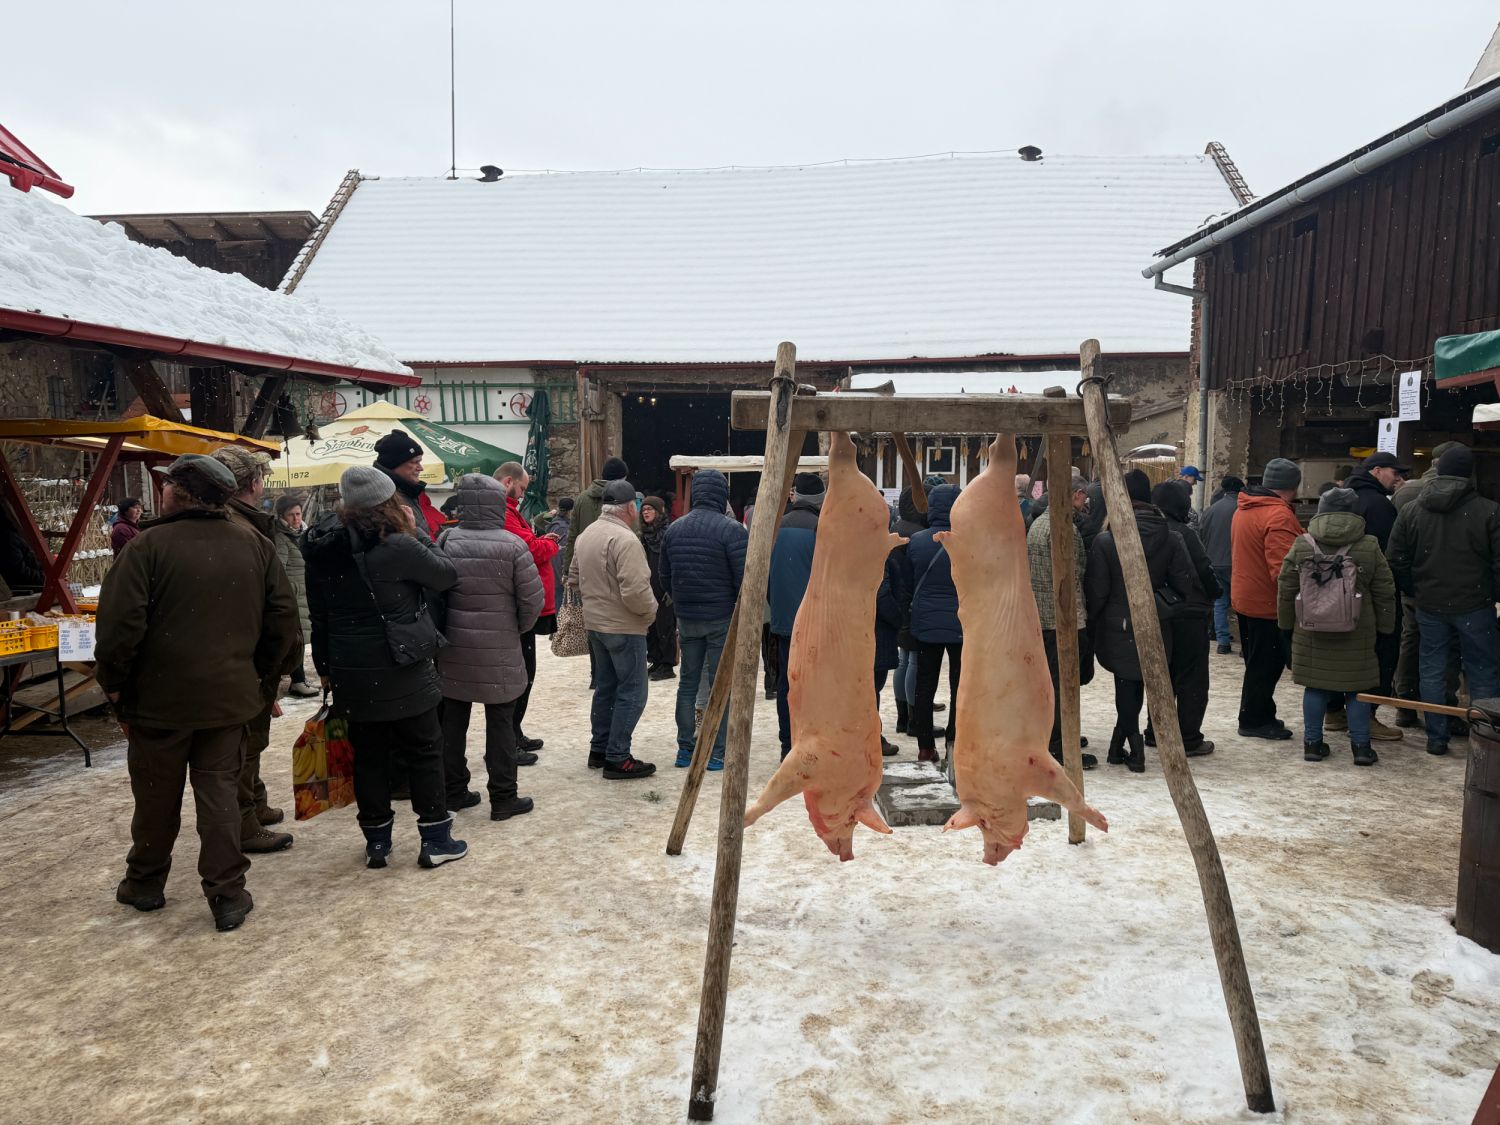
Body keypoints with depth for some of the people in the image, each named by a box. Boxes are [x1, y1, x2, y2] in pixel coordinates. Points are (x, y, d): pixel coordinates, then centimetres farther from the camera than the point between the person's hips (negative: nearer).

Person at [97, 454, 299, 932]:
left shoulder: (149, 545, -14)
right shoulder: (256, 546, 0)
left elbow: (120, 625, -16)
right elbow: (283, 620, 2)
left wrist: (115, 685, -2)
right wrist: (262, 678, 11)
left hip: (161, 699, -3)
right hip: (230, 696, 3)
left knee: (156, 796, 14)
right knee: (220, 793, 9)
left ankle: (145, 882, 33)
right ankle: (228, 894, 9)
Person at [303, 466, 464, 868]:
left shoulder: (323, 549, 3)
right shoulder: (397, 546, -19)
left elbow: (319, 616, 11)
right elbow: (447, 575, -5)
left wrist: (325, 666, 20)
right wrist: (415, 532, 2)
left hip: (351, 673, 6)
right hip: (402, 671, -5)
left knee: (368, 755, 15)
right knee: (424, 751, 8)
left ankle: (376, 841, 23)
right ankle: (435, 840, 13)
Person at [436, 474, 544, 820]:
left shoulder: (447, 540, -6)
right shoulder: (512, 545, -15)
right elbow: (532, 600, -11)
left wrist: (445, 629, 15)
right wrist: (518, 629, 8)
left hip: (454, 648, 3)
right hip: (499, 651, -3)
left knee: (453, 720, 15)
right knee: (500, 722, 6)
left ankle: (453, 791, 25)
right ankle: (503, 798, 12)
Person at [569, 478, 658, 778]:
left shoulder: (586, 535, 6)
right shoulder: (625, 539, -22)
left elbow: (574, 578, 15)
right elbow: (635, 591, -27)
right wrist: (651, 609, -10)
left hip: (595, 622, 9)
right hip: (624, 627, -9)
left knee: (605, 686, 18)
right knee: (632, 692, 0)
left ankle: (599, 750, 26)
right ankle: (617, 759, 2)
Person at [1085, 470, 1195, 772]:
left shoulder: (1105, 541, -14)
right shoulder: (1171, 539, -7)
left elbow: (1095, 591, -10)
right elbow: (1184, 585, -5)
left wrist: (1091, 623, 5)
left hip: (1118, 627, -2)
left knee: (1126, 687, 11)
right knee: (1136, 686, 15)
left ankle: (1135, 747, 5)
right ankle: (1118, 746, 23)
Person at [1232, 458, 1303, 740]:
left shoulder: (1244, 508, 9)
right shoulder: (1279, 516, -21)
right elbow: (1283, 567, -27)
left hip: (1245, 597, 9)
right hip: (1268, 603, -9)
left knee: (1259, 662, 19)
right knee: (1266, 664, 2)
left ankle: (1260, 715, 28)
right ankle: (1254, 721, 10)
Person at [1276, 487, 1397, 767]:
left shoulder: (1302, 545, -2)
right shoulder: (1369, 546, -3)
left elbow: (1285, 589, 2)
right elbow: (1384, 593, 1)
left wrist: (1286, 624, 11)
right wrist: (1385, 626, 11)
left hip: (1311, 632, 1)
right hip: (1357, 634, -1)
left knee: (1315, 686, 9)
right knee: (1357, 689, 9)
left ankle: (1312, 743, 13)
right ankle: (1361, 746, 12)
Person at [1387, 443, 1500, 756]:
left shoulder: (1410, 511, 0)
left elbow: (1397, 563, 2)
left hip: (1429, 605, 3)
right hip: (1474, 606, -2)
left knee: (1432, 671, 11)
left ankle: (1436, 738, 14)